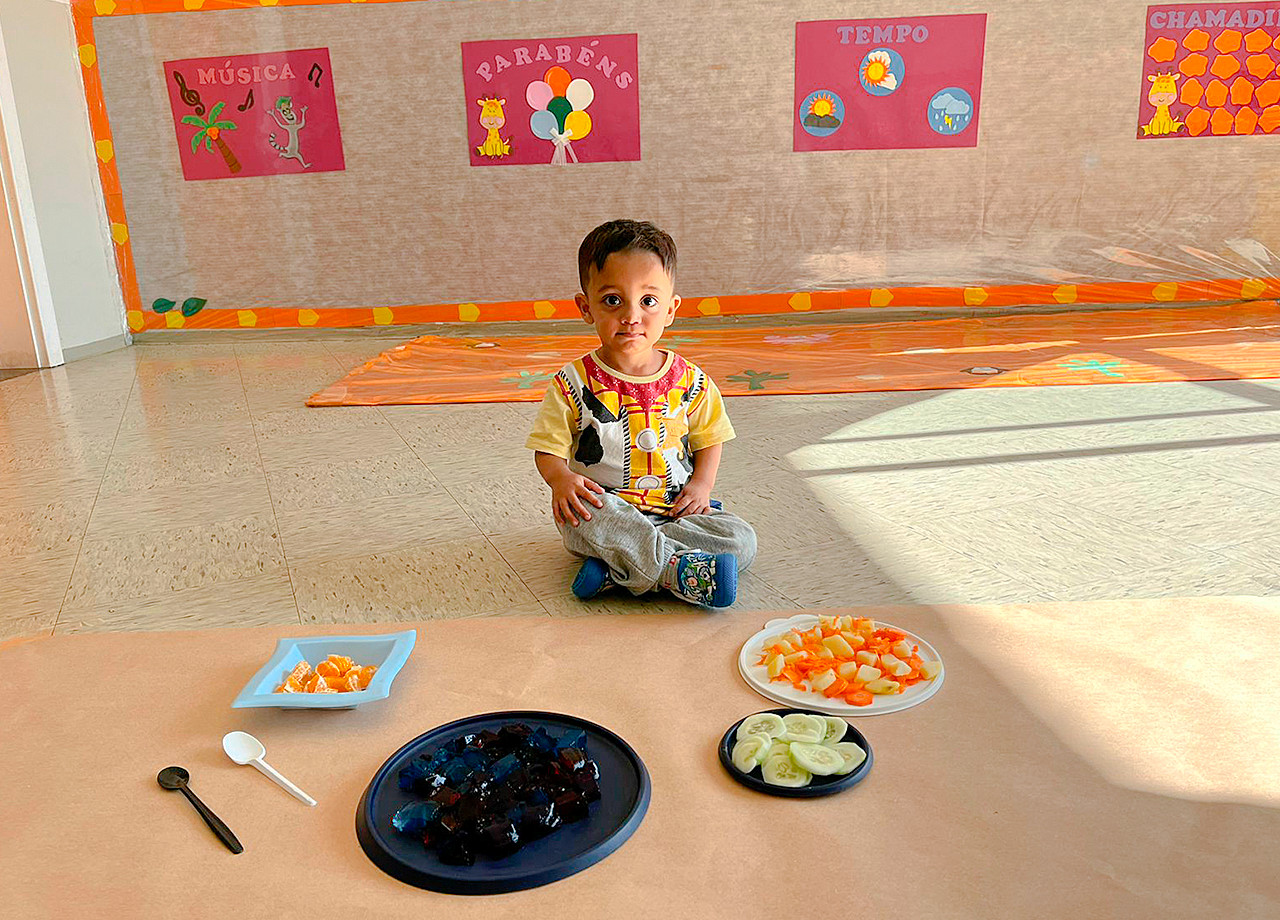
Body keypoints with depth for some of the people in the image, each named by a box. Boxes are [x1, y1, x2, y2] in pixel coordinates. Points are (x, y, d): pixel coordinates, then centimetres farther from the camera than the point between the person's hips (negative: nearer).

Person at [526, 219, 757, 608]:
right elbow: (548, 448, -1)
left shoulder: (690, 382, 1)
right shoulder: (574, 383, -5)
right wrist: (561, 478, -23)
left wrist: (702, 482, -5)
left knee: (741, 539, -19)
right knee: (585, 515, -36)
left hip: (673, 508, 3)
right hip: (604, 507, -3)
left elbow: (709, 439, 13)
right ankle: (678, 569, -35)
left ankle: (616, 568, -27)